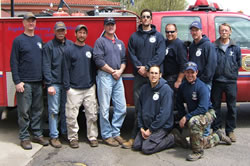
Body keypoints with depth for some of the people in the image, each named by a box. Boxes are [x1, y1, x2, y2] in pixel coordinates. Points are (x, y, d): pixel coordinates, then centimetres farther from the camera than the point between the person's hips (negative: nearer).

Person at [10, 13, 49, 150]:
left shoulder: (39, 40, 14)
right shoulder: (18, 40, -1)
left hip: (38, 82, 5)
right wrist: (17, 81, -12)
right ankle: (24, 137, 10)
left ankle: (37, 134, 21)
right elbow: (14, 62, -5)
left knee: (38, 110, 10)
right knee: (24, 112, 0)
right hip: (24, 83, -5)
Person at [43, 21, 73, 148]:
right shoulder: (49, 46, 0)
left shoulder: (70, 44, 11)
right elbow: (46, 66, -4)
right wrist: (49, 84, -12)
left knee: (66, 109, 12)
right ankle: (54, 136, 8)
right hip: (54, 83, -3)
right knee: (54, 110, 0)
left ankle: (66, 132, 24)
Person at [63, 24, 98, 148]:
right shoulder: (69, 50, 2)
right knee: (72, 115, 0)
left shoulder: (90, 50, 11)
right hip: (74, 89, -3)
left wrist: (93, 83, 9)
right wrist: (67, 87, -5)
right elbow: (66, 70, 0)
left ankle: (92, 137, 16)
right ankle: (73, 138, 14)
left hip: (89, 88, 3)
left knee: (92, 114, 5)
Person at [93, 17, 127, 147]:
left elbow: (124, 60, 17)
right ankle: (106, 135, 8)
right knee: (105, 108, -2)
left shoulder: (120, 43, 20)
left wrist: (120, 71, -3)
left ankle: (115, 132, 17)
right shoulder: (100, 41, 1)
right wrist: (113, 71, -10)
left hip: (118, 77, 6)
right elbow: (98, 60, -10)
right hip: (105, 77, -6)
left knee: (121, 108, 4)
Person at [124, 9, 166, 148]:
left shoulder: (158, 36, 8)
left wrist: (147, 67, -13)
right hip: (139, 75, 1)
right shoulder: (134, 37, 14)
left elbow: (160, 55, -3)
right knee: (139, 106, 1)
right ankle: (135, 137, 5)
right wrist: (139, 67, -10)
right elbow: (132, 54, 6)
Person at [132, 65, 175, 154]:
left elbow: (164, 113, -19)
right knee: (136, 146, -2)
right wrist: (141, 127, -1)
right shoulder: (144, 88, 4)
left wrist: (151, 129, -16)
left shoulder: (166, 89, -15)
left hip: (162, 126, -6)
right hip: (146, 125, 6)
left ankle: (170, 139, 3)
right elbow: (140, 109, 9)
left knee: (146, 149, -16)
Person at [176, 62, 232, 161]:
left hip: (207, 113, -7)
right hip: (193, 115, 7)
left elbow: (203, 109, -28)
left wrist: (186, 117, -30)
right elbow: (179, 104, 9)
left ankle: (198, 152, -23)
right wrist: (182, 118, -4)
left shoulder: (202, 87, -21)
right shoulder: (182, 86, -2)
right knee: (194, 143, 9)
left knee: (193, 121, -39)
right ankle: (218, 136, 33)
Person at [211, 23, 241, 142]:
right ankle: (216, 129, 18)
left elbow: (239, 64, 12)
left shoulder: (235, 48, 7)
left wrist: (231, 71, 3)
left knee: (232, 107, 5)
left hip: (231, 81, 1)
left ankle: (230, 130, 17)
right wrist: (214, 73, -2)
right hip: (216, 81, -1)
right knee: (215, 106, 6)